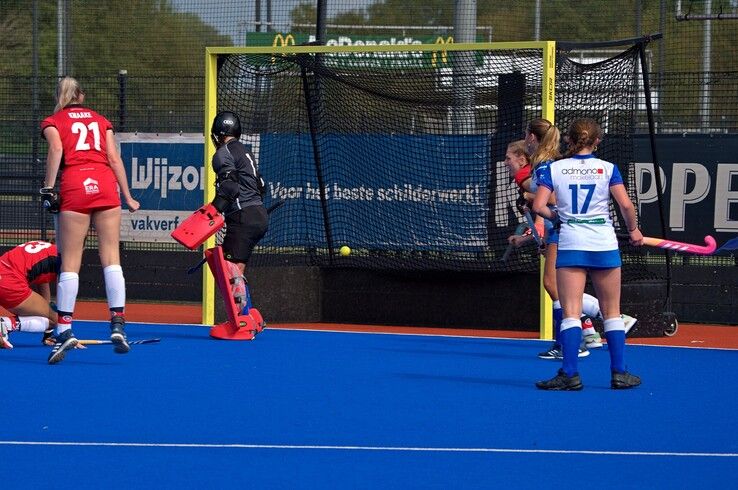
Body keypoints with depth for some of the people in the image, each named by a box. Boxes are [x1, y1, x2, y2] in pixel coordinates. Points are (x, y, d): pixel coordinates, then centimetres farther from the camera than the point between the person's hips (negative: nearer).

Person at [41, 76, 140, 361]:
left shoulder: (53, 122, 14)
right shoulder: (101, 120, 22)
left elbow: (56, 149, -5)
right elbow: (114, 158, 13)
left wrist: (48, 188, -9)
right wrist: (127, 197, 14)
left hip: (74, 186, -2)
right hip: (105, 183, 2)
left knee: (70, 262, 0)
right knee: (111, 257, 1)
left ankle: (64, 329, -4)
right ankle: (118, 324, -7)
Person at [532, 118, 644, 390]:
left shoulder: (554, 169, 1)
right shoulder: (608, 169, 1)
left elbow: (538, 206, -6)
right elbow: (625, 205, -7)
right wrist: (633, 230, 9)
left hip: (570, 245, 0)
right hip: (605, 245, 1)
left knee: (571, 313, -2)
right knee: (612, 312, 10)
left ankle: (569, 373, -11)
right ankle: (619, 373, 11)